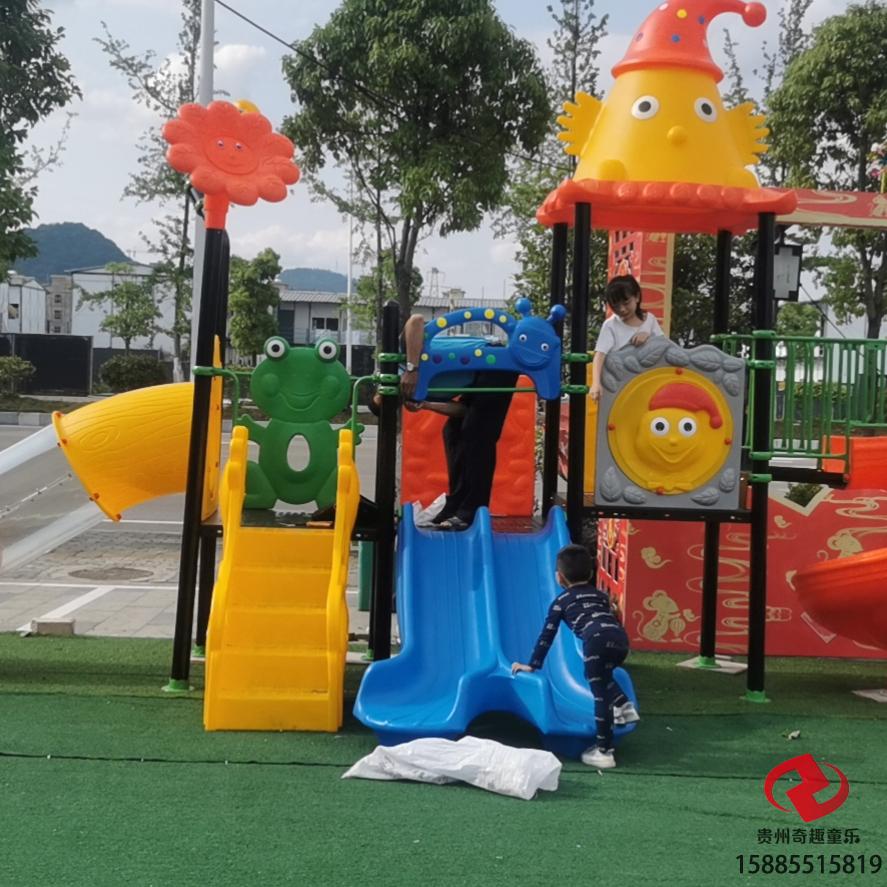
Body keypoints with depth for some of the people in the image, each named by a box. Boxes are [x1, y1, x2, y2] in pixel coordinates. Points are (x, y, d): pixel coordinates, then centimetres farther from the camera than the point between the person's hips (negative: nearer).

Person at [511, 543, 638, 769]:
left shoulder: (561, 601, 24)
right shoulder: (601, 595, 35)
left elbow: (547, 635, 23)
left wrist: (533, 665, 29)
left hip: (597, 641, -5)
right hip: (621, 640, 5)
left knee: (600, 694, 1)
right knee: (602, 677, 34)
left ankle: (604, 752, 3)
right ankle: (624, 706, 20)